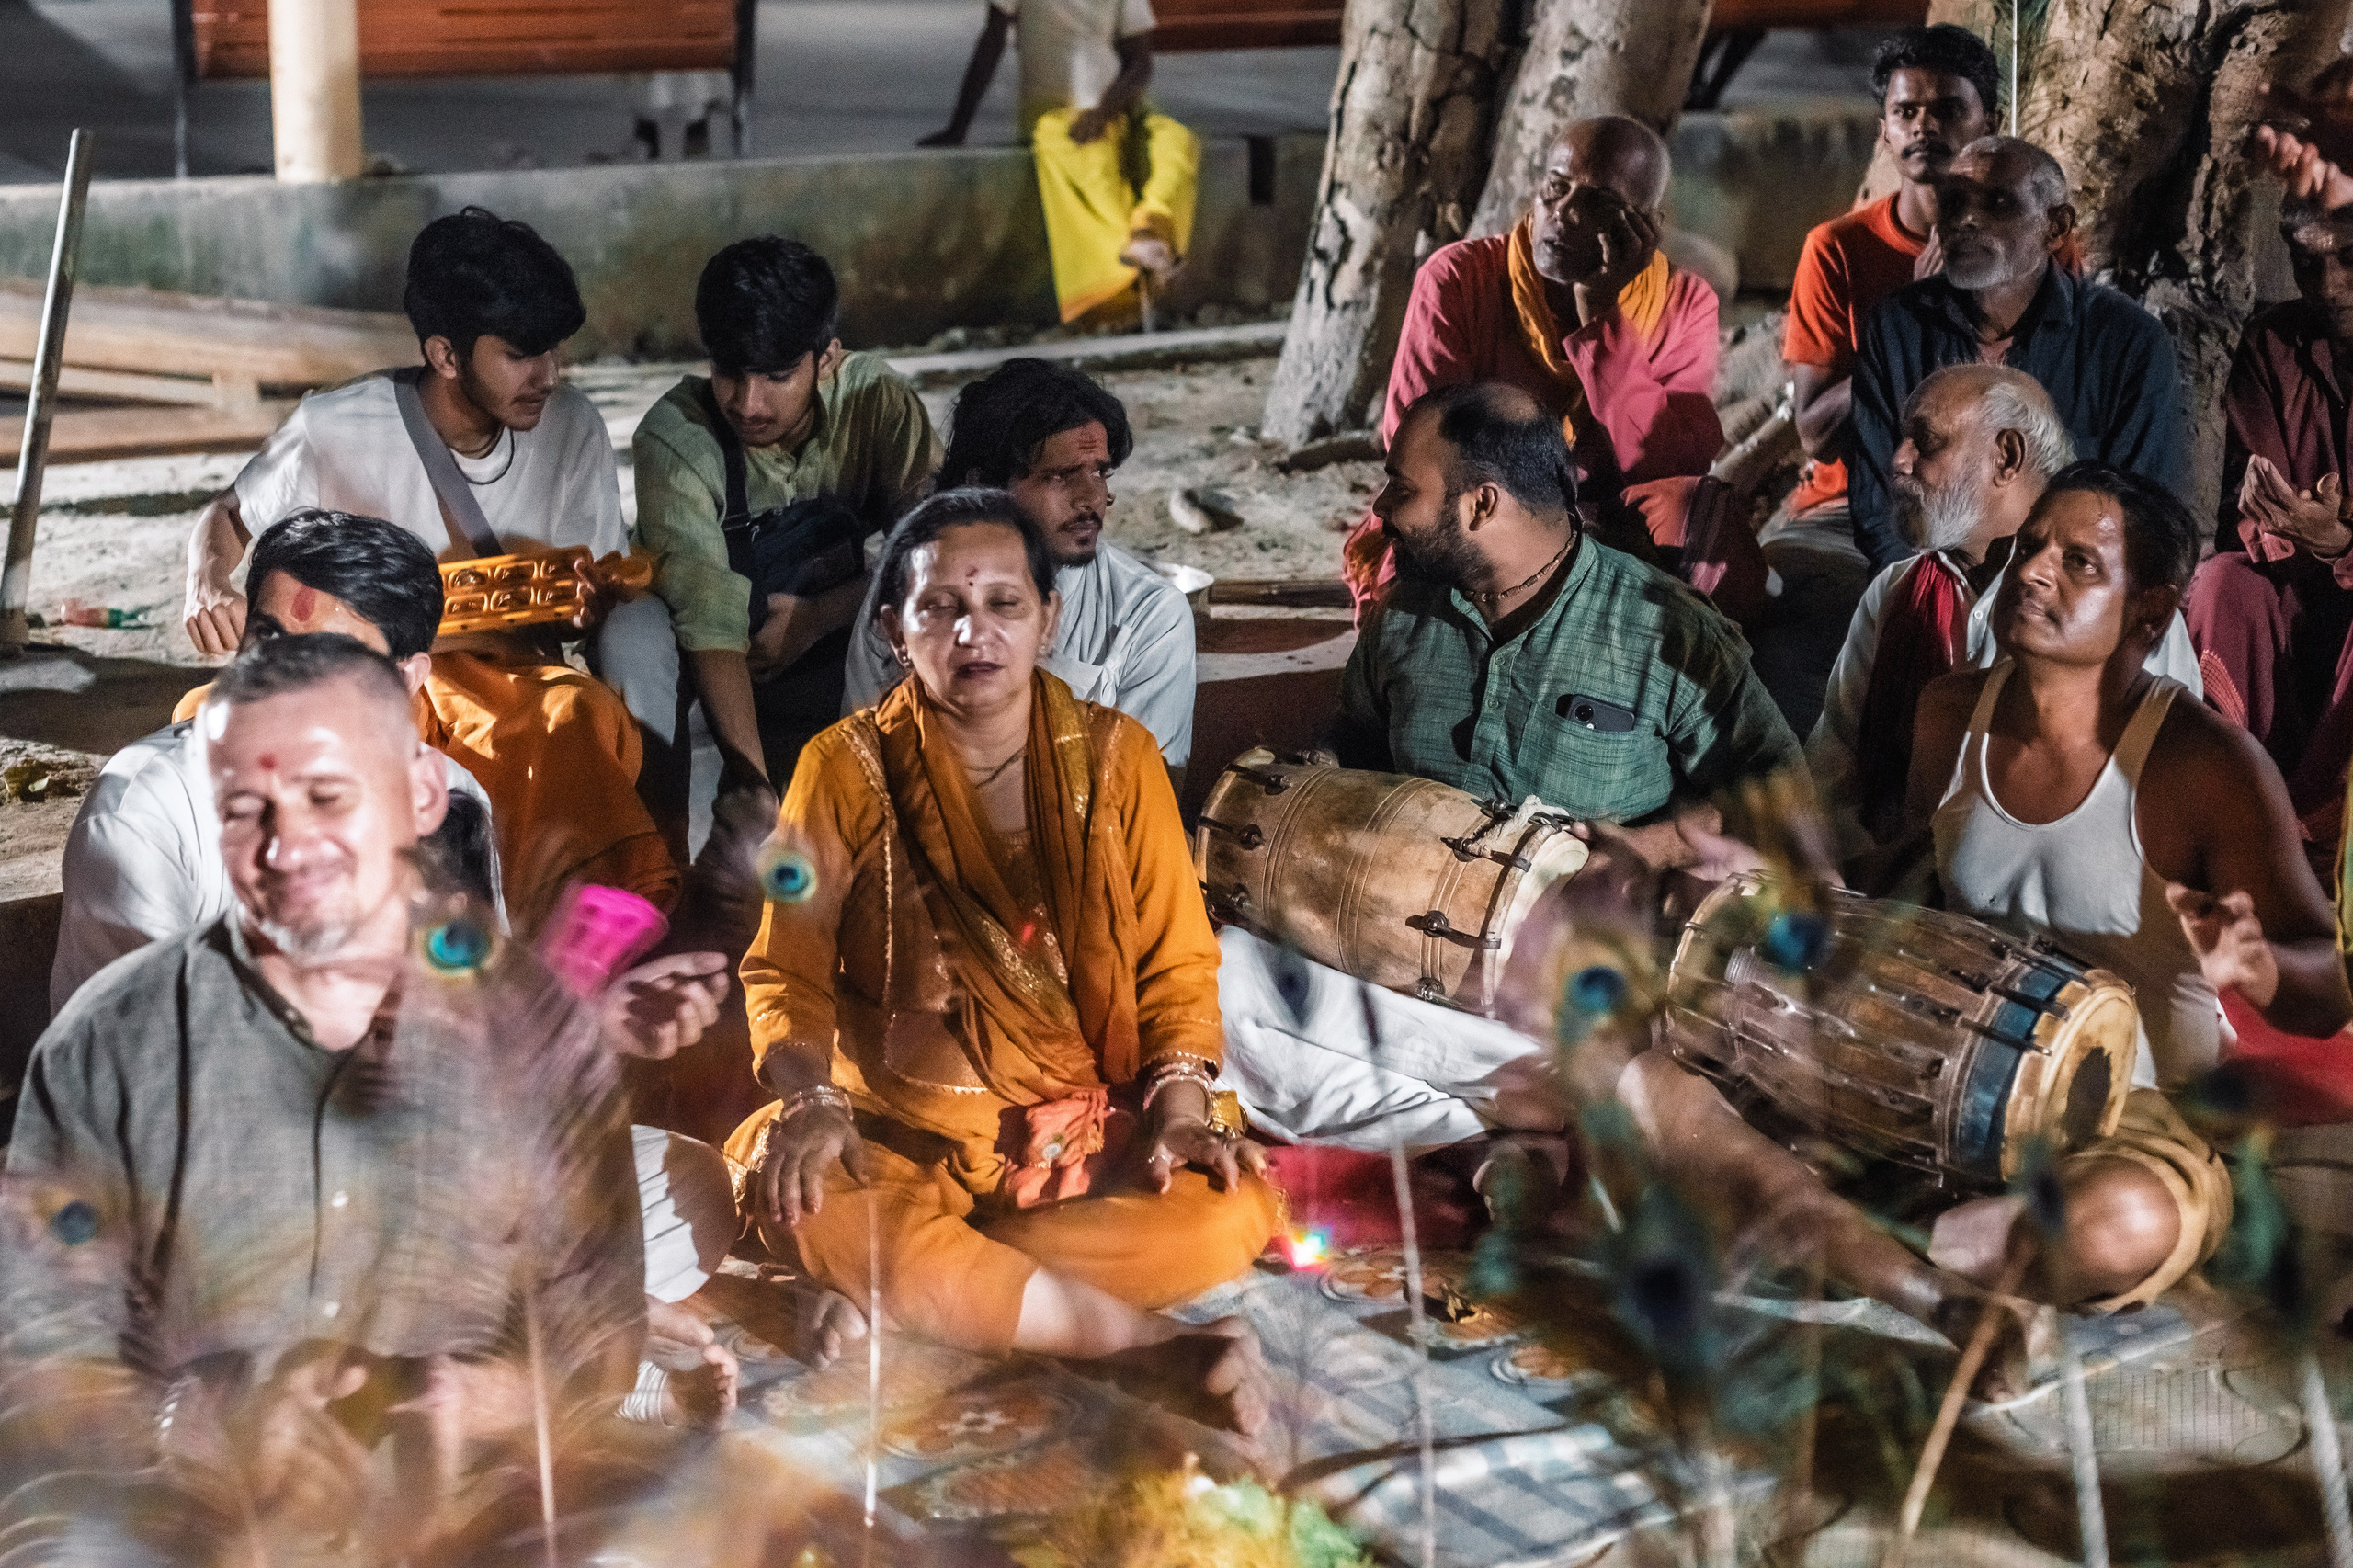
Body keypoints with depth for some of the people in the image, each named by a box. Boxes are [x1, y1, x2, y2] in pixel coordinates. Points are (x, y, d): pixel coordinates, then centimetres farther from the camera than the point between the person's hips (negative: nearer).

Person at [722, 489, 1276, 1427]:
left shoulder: (1116, 757, 3)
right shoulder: (846, 768, 0)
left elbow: (1177, 962, 3)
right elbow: (788, 967, -1)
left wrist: (1181, 1101, -14)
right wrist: (815, 1102, -20)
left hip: (1091, 1125, 1)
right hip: (906, 1131, -1)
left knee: (1228, 1216, -27)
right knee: (797, 1199, -34)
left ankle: (906, 1298, -18)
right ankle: (1157, 1345, -31)